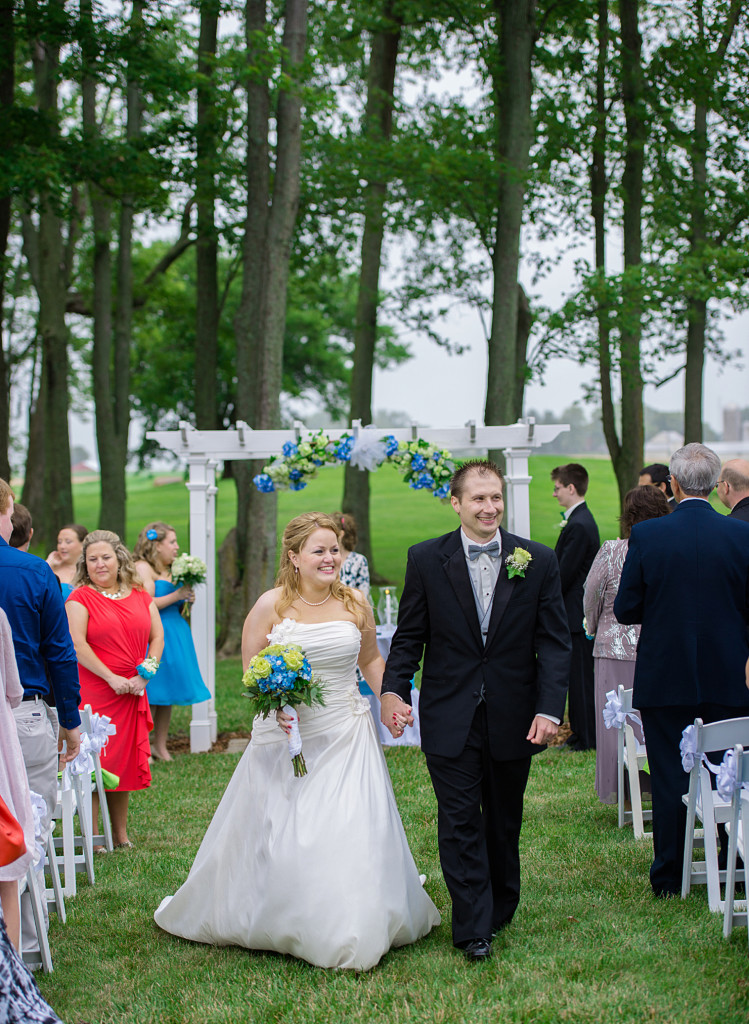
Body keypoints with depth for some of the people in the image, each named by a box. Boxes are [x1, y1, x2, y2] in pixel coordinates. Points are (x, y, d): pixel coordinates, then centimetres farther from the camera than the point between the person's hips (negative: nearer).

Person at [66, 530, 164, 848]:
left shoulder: (140, 596, 11)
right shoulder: (80, 598, -4)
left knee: (126, 762, 9)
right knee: (94, 764, -5)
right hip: (93, 693, -5)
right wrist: (112, 678, -17)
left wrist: (144, 675, -5)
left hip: (132, 694, 5)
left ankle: (120, 833, 20)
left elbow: (157, 636, 9)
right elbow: (77, 645, -13)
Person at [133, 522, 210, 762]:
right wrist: (176, 596, -15)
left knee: (168, 691, 10)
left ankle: (160, 746, 18)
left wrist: (187, 600, 4)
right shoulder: (142, 567, -10)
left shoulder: (171, 570, 16)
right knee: (150, 694, -7)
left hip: (175, 632, 9)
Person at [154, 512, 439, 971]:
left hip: (347, 737, 2)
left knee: (351, 837, 0)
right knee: (279, 836, 4)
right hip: (286, 737, -2)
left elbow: (371, 659, 16)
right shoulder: (272, 605, -6)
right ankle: (272, 921, 24)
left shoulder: (355, 603, 3)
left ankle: (354, 931, 16)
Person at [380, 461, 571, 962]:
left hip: (514, 718, 1)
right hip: (450, 718, -1)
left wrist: (550, 708, -13)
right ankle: (474, 927, 6)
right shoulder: (426, 559, -2)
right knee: (459, 823, -1)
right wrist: (393, 690, -12)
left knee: (505, 821, 16)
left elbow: (555, 642, -2)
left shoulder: (538, 561, -1)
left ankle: (502, 908, 35)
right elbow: (409, 636, 2)